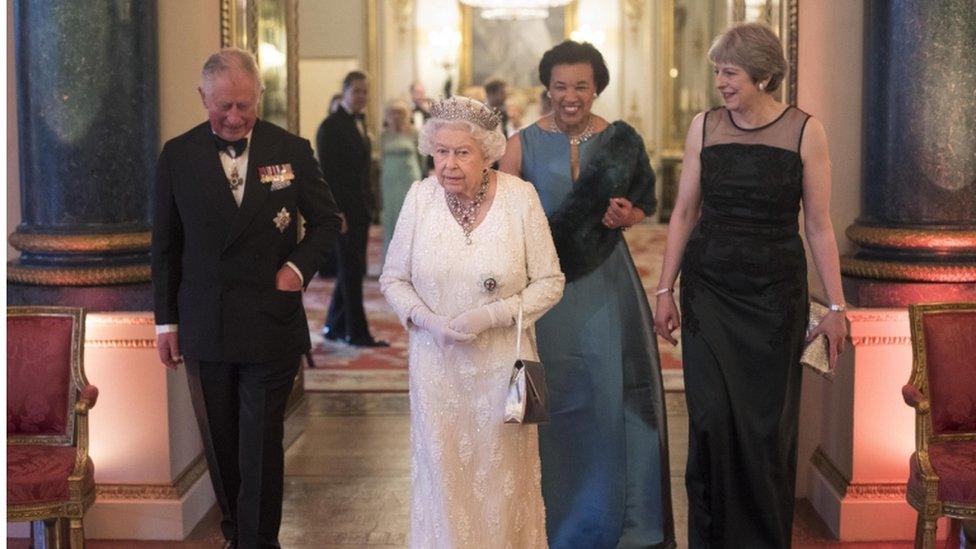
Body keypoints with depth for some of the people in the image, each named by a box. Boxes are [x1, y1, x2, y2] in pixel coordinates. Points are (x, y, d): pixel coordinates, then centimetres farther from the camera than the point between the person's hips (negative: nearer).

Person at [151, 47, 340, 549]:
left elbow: (325, 220, 10)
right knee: (220, 445, 13)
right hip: (204, 330, 2)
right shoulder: (178, 155, 0)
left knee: (261, 445, 2)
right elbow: (165, 247, 6)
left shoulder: (291, 150, -2)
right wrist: (166, 320, 5)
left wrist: (299, 265, -8)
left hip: (271, 326, -2)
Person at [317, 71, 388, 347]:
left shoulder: (360, 123, 15)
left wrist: (369, 204, 11)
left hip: (360, 209, 8)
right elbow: (327, 172, -14)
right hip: (344, 210, -8)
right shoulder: (331, 126, -10)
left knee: (351, 271, 12)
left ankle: (335, 326, 22)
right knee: (352, 271, -4)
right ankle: (357, 332, 1)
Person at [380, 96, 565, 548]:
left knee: (503, 478, 12)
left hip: (501, 362, -1)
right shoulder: (420, 196, -6)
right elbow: (393, 278, 3)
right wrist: (426, 319, -15)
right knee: (442, 473, 11)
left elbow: (550, 282, -5)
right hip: (436, 363, 1)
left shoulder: (520, 197, -10)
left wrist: (490, 315, -18)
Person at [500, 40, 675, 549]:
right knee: (552, 400, 5)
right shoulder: (523, 144, -4)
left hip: (606, 285, 2)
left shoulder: (620, 141, 2)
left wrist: (625, 215, -10)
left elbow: (641, 207, 12)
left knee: (614, 393, 4)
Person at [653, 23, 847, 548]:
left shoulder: (805, 131, -5)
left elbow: (819, 225, -2)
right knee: (712, 418, -1)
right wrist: (665, 289, 4)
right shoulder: (704, 127, 1)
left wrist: (836, 306, -3)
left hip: (775, 293, -1)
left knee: (768, 424, 5)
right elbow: (684, 213, 6)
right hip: (708, 289, 1)